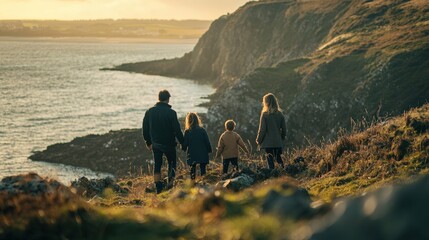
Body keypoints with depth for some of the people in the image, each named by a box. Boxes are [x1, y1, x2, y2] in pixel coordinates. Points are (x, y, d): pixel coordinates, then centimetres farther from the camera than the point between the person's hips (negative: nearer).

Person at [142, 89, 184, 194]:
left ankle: (158, 188, 5)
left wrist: (148, 142, 17)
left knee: (157, 165, 10)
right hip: (169, 144, -3)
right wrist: (182, 141, 0)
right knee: (172, 163, 15)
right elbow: (177, 129, -13)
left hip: (155, 144, 3)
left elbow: (145, 129, 7)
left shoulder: (149, 112, 0)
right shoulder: (171, 112, -14)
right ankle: (170, 184, 3)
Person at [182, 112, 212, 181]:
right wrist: (209, 150, 11)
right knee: (203, 170, 8)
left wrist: (184, 148, 17)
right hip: (202, 155, 1)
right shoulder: (202, 130, -3)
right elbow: (207, 142, -1)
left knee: (192, 171, 7)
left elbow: (184, 144, -4)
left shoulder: (187, 132, -7)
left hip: (192, 155, -1)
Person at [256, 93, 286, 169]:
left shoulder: (265, 114, -12)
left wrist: (258, 140, 3)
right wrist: (282, 138, 22)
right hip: (278, 142, 4)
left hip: (268, 142, -4)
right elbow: (284, 128, 7)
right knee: (278, 157, 20)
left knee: (270, 159, 3)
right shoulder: (280, 114, 1)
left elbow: (262, 130, -10)